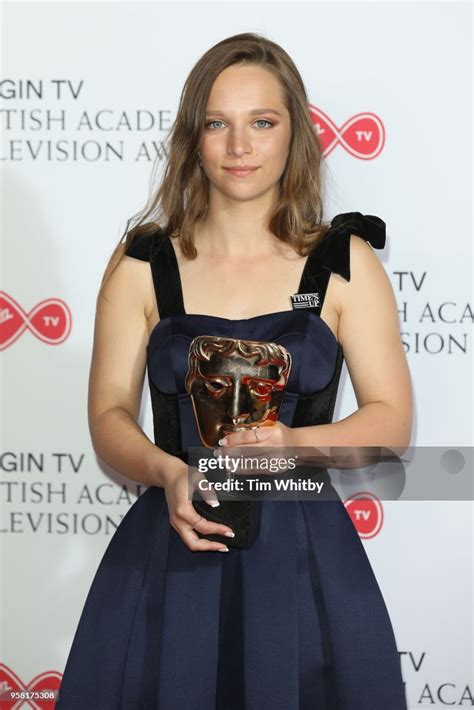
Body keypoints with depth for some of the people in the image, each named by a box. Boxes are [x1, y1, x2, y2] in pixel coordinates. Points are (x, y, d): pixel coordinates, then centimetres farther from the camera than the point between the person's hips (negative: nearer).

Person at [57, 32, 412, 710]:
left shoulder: (345, 264, 2)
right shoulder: (141, 266, 3)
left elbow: (392, 420, 1)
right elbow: (110, 416, 2)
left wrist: (291, 443, -17)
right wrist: (167, 473, -18)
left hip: (303, 557, 0)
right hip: (170, 551, 0)